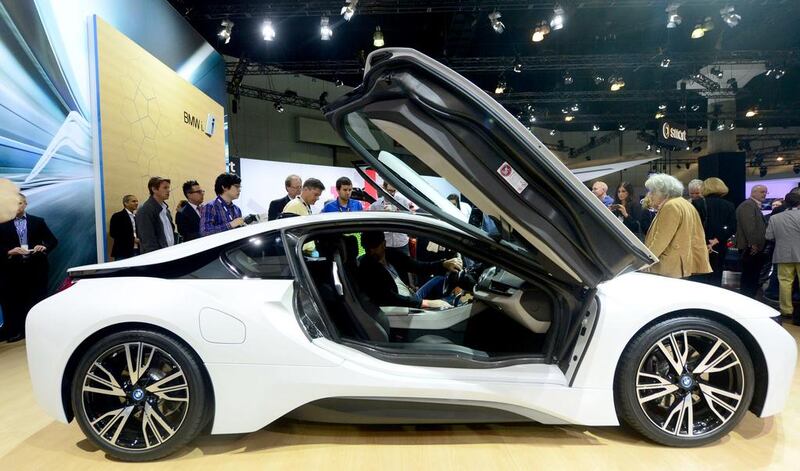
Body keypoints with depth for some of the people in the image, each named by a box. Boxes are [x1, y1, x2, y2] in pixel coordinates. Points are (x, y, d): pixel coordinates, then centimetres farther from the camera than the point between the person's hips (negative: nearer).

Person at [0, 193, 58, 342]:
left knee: (38, 300, 5)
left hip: (36, 268, 0)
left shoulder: (38, 221, 8)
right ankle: (17, 330, 10)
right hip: (13, 269, 0)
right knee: (15, 301, 2)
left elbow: (53, 240, 6)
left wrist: (45, 247, -13)